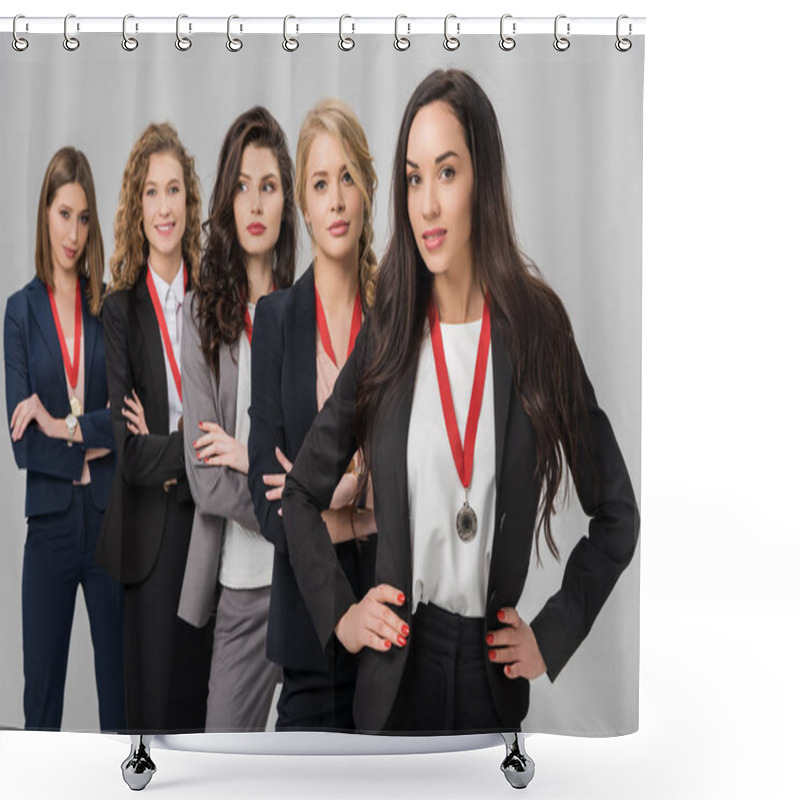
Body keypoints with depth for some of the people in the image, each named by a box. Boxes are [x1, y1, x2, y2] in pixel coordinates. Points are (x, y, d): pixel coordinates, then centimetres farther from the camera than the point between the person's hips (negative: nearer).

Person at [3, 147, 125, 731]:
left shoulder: (111, 306, 4)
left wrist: (64, 426, -14)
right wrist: (94, 442, -10)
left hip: (110, 516, 0)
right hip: (50, 520, 0)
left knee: (119, 681, 9)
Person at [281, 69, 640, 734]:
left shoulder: (539, 327, -5)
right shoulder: (384, 334, -3)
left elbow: (618, 517, 3)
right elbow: (301, 494, 9)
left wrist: (552, 638, -1)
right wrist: (339, 614, 0)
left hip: (494, 677, 0)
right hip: (395, 670, 1)